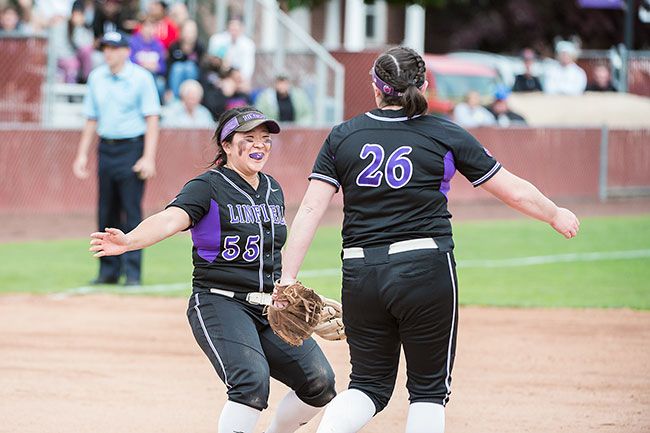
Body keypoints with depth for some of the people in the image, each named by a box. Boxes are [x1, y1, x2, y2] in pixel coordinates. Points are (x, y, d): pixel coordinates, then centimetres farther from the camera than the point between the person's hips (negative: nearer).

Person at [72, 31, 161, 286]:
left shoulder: (141, 78, -6)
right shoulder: (96, 78, 10)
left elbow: (152, 119, -9)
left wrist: (148, 157, -17)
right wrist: (82, 154, 11)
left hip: (132, 148, -5)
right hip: (106, 148, 5)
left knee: (131, 213, -7)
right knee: (106, 214, 7)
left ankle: (132, 273, -4)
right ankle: (109, 271, 14)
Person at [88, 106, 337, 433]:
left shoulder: (273, 190, 14)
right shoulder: (209, 187, -7)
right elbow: (171, 219, -26)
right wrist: (128, 241, -44)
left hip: (269, 309, 7)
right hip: (219, 304, -7)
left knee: (320, 383, -2)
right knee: (252, 380, -29)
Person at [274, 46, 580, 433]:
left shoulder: (343, 136, 6)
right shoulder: (446, 136, 2)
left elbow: (310, 210, -1)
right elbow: (516, 191, 8)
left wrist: (288, 280, 0)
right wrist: (555, 215, 26)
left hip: (360, 273, 3)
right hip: (426, 270, -3)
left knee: (369, 384, 14)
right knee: (429, 387, 10)